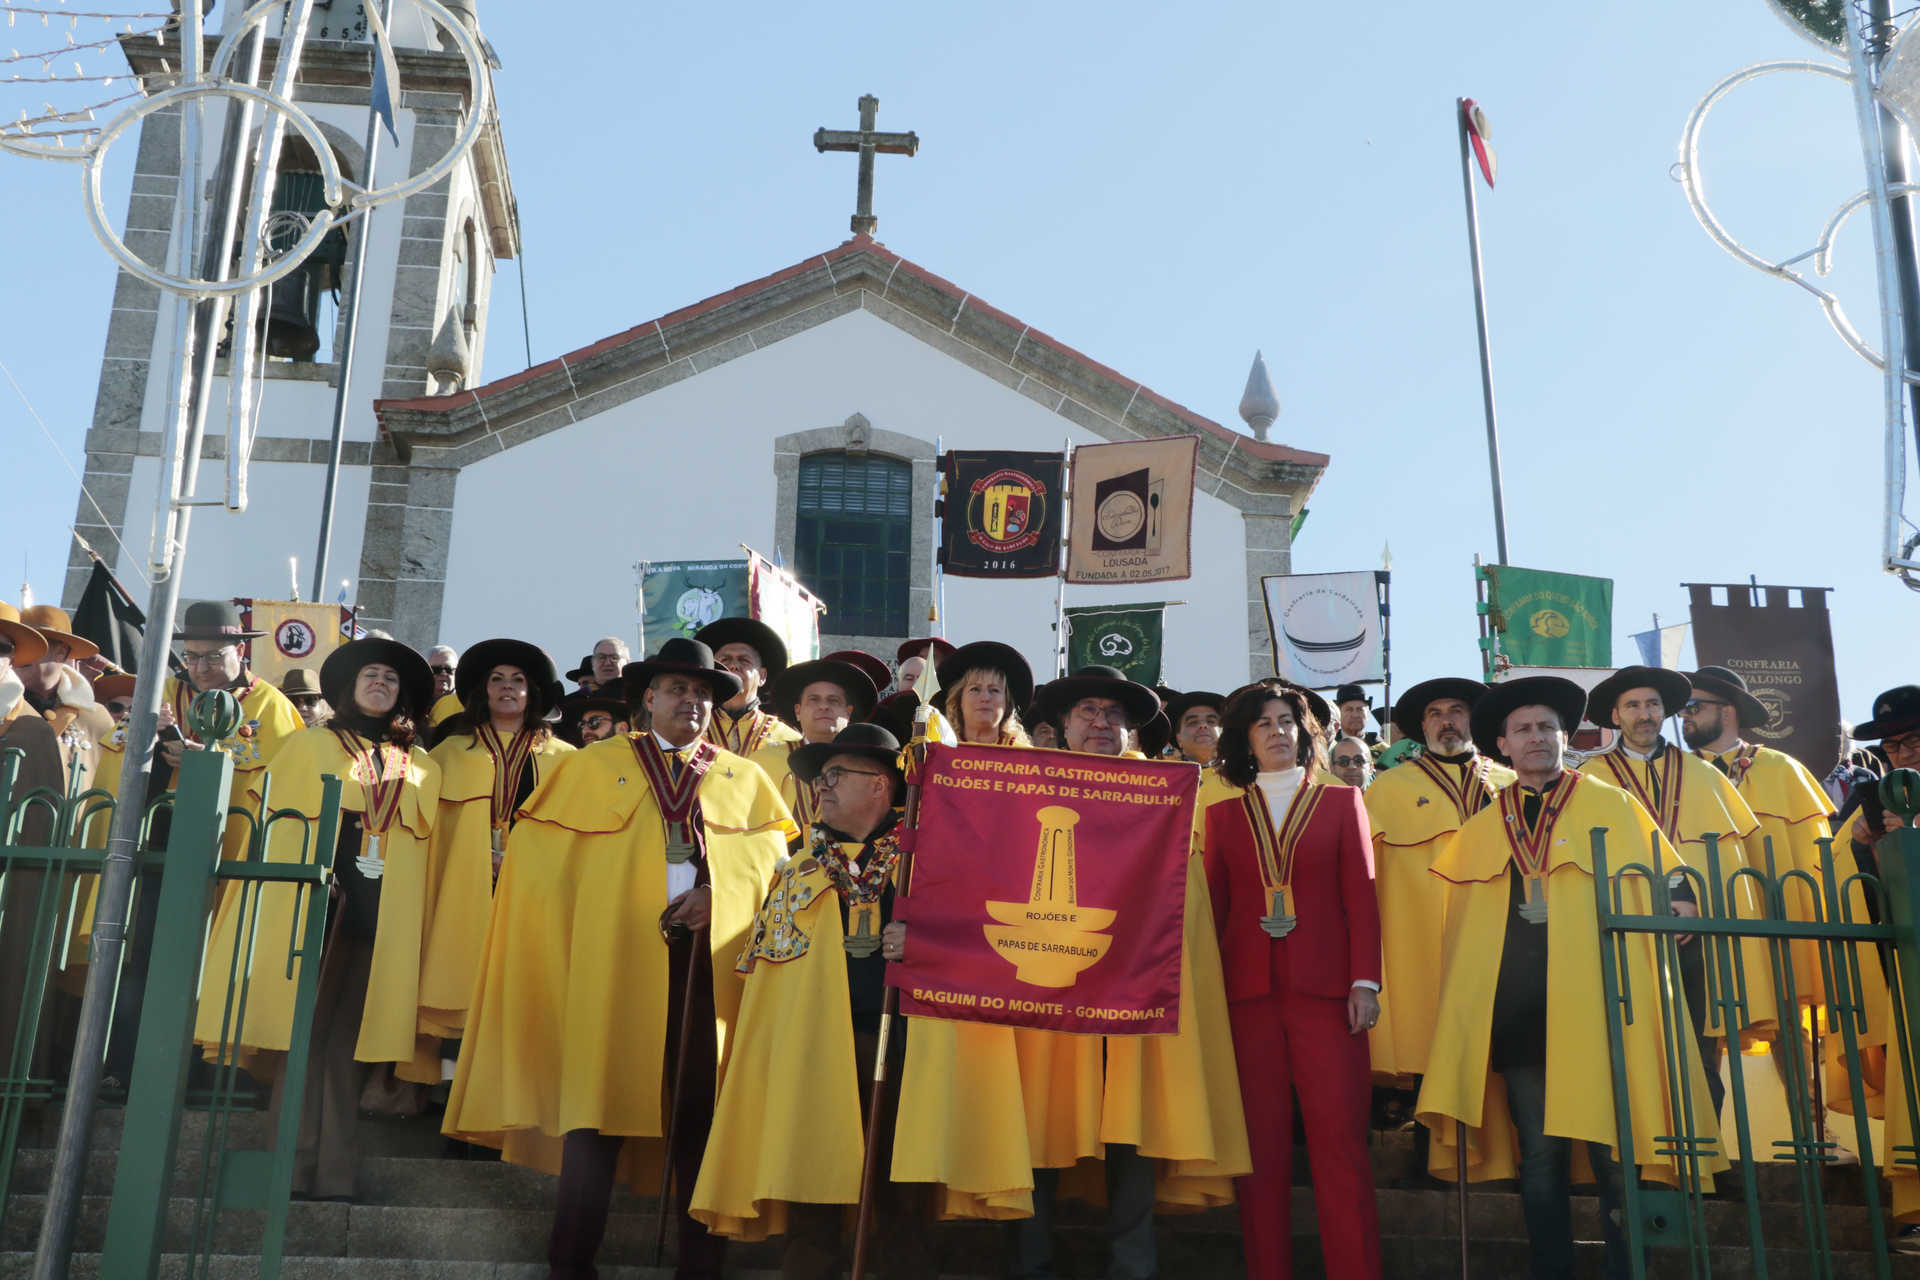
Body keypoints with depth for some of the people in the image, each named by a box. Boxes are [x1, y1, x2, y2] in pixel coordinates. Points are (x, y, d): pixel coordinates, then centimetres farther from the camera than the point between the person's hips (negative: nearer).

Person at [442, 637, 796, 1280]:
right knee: (601, 1090, -3)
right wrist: (589, 905, -1)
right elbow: (534, 846, 9)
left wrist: (718, 889, -9)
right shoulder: (595, 765, 12)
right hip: (618, 954, -1)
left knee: (700, 1099, 1)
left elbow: (774, 852, 7)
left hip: (709, 956, 1)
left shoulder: (744, 778, 16)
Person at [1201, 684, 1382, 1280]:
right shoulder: (1223, 813, 14)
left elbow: (1360, 896, 6)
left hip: (1325, 987, -1)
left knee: (1339, 1138, -6)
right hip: (1248, 991, 1)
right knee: (1262, 1144, 2)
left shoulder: (1341, 801, 11)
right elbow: (1214, 905, 12)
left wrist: (1365, 981, -3)